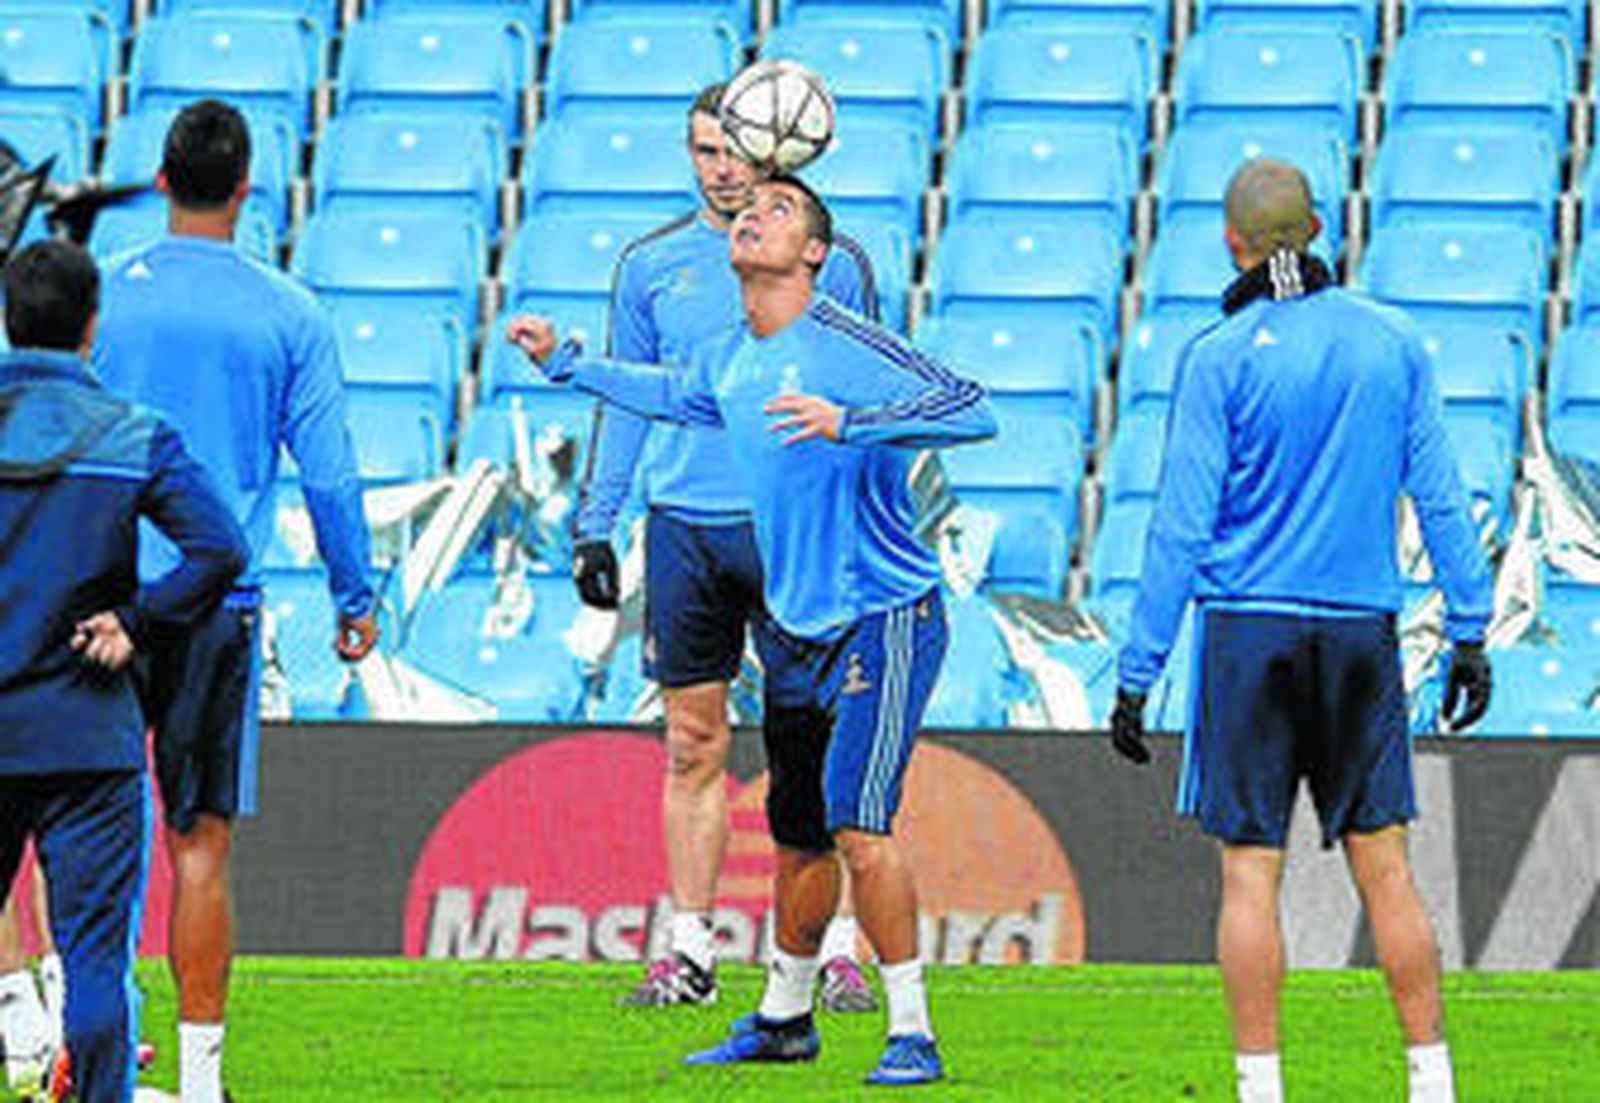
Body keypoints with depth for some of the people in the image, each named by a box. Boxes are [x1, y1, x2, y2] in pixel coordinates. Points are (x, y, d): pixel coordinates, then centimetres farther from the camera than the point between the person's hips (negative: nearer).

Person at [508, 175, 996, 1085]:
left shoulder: (849, 346, -15)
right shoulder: (731, 362, 9)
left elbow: (974, 413, -24)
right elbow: (672, 396, 33)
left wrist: (849, 423, -33)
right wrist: (564, 362, 33)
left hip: (885, 621, -7)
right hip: (797, 632, 7)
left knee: (859, 826, -17)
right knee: (799, 838, 15)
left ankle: (913, 1034, -10)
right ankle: (784, 1018, 32)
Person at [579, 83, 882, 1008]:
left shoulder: (833, 264, 3)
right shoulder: (652, 265, 10)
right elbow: (623, 403, 15)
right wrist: (594, 528, 10)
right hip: (684, 527, 2)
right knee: (693, 745, 5)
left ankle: (838, 950, -2)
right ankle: (691, 950, 10)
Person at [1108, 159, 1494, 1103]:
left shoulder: (1220, 359, -8)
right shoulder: (1393, 344, 3)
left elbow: (1183, 528, -8)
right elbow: (1440, 498, 5)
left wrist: (1138, 674, -4)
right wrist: (1470, 632, 11)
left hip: (1250, 631, -3)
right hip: (1362, 633, 3)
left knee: (1251, 873, 0)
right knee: (1384, 866, 8)